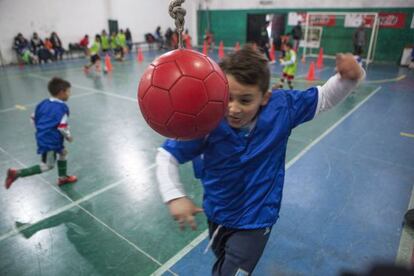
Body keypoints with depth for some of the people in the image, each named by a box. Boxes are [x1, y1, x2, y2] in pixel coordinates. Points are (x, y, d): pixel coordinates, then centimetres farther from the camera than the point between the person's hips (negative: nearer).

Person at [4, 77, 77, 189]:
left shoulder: (44, 103, 6)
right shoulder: (62, 107, -18)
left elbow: (34, 118, 14)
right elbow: (62, 127, -22)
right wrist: (68, 137, -3)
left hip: (42, 137, 10)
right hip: (50, 141, -9)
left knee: (63, 153, 25)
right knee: (47, 166, 1)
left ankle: (63, 177, 37)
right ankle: (17, 173, -2)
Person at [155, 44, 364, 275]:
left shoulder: (282, 107, -22)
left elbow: (326, 97, -9)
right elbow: (167, 155, -19)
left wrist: (350, 76, -28)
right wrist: (175, 196, -32)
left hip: (256, 220, -2)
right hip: (217, 214, 3)